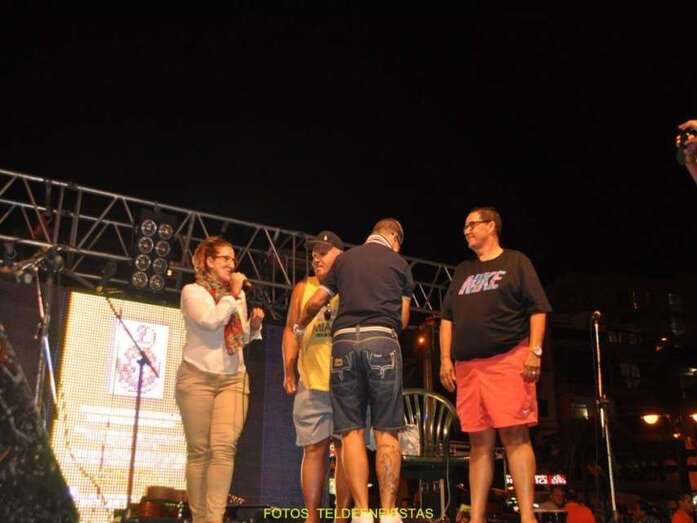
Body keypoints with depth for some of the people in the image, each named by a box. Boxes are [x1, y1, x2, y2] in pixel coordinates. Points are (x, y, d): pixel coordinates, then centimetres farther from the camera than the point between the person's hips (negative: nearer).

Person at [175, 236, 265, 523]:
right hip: (197, 377, -3)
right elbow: (210, 321, -18)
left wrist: (255, 324, 3)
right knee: (199, 451, -1)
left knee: (224, 447, -12)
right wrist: (233, 294, -7)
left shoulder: (238, 295, 16)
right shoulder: (192, 290, 0)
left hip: (233, 379, 3)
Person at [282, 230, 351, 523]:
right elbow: (291, 330, 12)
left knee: (346, 449, 0)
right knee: (314, 449, 0)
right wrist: (289, 372, 3)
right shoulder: (303, 288, 14)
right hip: (312, 383, 1)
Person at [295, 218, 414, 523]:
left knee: (352, 431, 1)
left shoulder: (344, 259, 18)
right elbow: (403, 319, 12)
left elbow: (314, 303, 19)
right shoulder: (399, 263, 13)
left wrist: (300, 328, 39)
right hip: (382, 340, -2)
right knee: (386, 432, 0)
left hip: (344, 340, 2)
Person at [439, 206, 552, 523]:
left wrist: (535, 351, -10)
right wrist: (445, 358, 9)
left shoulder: (516, 262, 10)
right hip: (467, 365, 5)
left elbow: (538, 309, 2)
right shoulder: (462, 272, 23)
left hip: (509, 359, -4)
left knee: (515, 435, -10)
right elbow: (447, 318, 20)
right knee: (479, 442, 3)